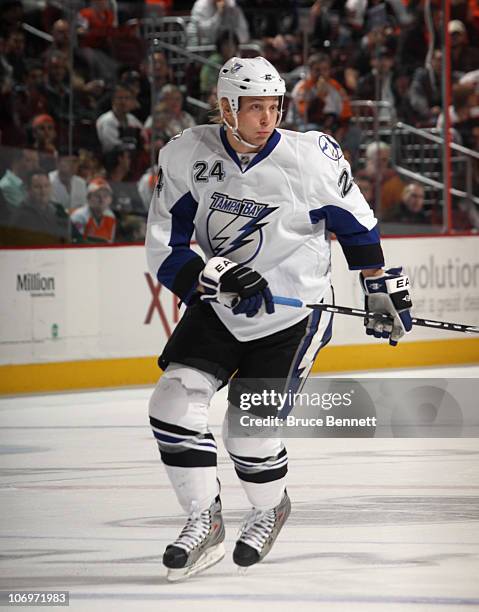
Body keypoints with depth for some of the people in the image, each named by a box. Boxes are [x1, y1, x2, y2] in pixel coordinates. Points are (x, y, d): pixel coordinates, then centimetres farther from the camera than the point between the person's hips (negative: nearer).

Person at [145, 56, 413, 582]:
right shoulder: (186, 156, -12)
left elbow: (355, 222, 1)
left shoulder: (310, 157, -17)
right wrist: (217, 278, -26)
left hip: (291, 317, -3)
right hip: (216, 311, 3)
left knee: (248, 433, -9)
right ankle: (204, 526, 0)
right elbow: (163, 250, -11)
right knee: (175, 400, -14)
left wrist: (385, 293, 8)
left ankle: (271, 510, 25)